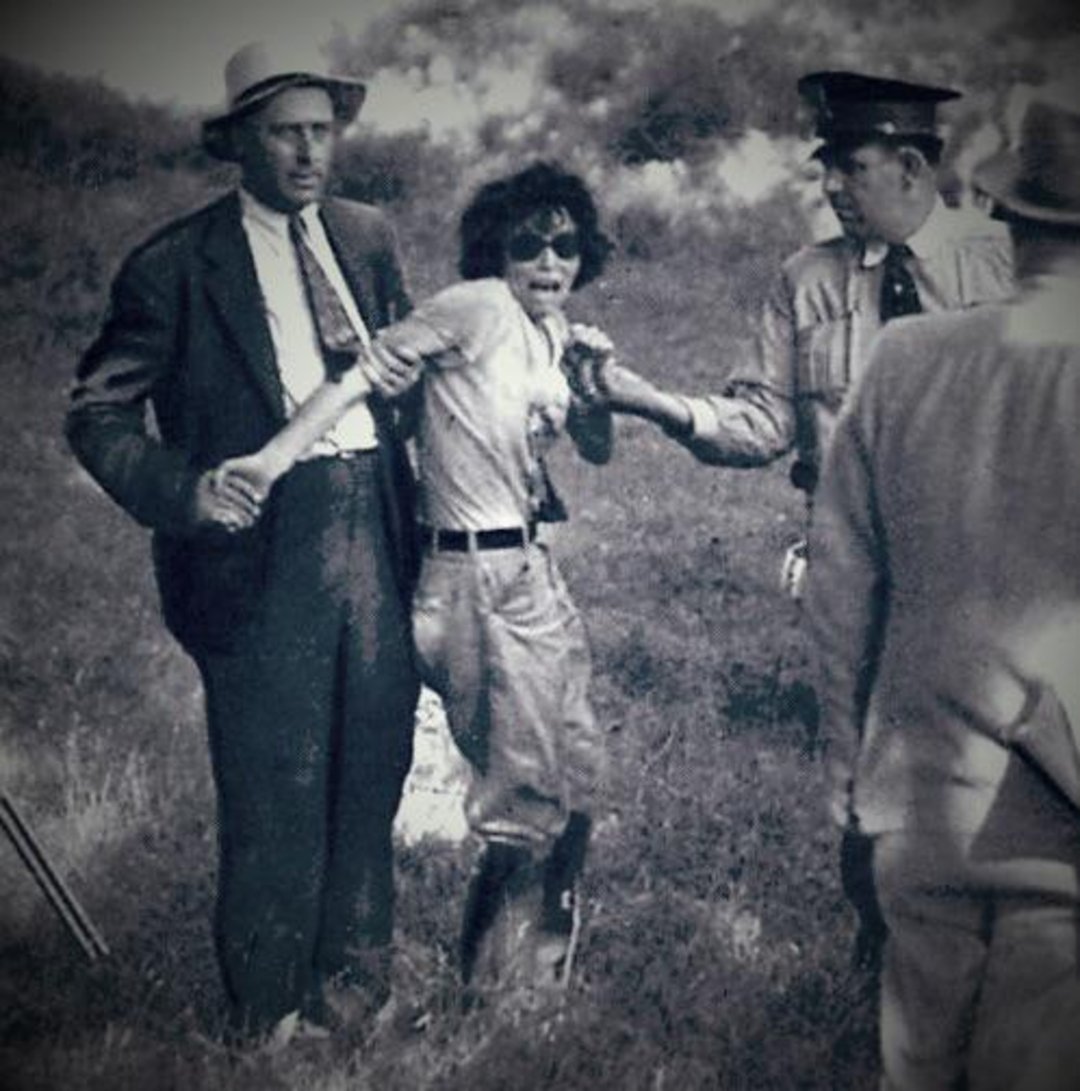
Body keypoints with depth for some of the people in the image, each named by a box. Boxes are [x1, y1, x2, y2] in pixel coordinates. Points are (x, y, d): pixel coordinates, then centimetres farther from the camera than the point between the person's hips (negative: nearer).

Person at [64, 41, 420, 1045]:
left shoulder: (367, 237, 11)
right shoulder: (175, 266, -6)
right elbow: (97, 412, -4)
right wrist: (178, 490, -20)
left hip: (374, 531, 5)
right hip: (263, 544, -5)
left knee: (371, 769, 13)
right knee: (274, 792, 2)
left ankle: (352, 982, 33)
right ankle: (268, 1017, 22)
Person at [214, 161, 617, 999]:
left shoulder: (552, 334, 11)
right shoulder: (479, 308, -13)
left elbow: (598, 451, 17)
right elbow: (366, 373, -18)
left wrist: (593, 379, -2)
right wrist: (276, 457, -28)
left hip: (533, 568, 9)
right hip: (480, 578, -9)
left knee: (575, 773, 16)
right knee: (530, 797, -1)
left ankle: (535, 964, 33)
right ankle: (503, 978, 18)